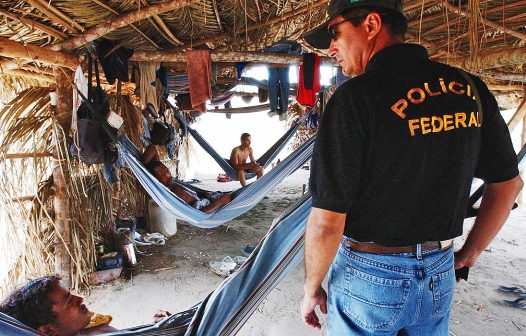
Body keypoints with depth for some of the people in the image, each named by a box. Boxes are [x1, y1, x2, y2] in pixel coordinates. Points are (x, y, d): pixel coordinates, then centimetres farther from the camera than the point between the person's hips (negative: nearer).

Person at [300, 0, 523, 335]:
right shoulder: (470, 88, -2)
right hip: (439, 276, 6)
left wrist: (312, 288, -5)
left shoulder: (354, 98, -21)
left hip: (368, 275, -5)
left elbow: (326, 223, -22)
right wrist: (470, 252, 18)